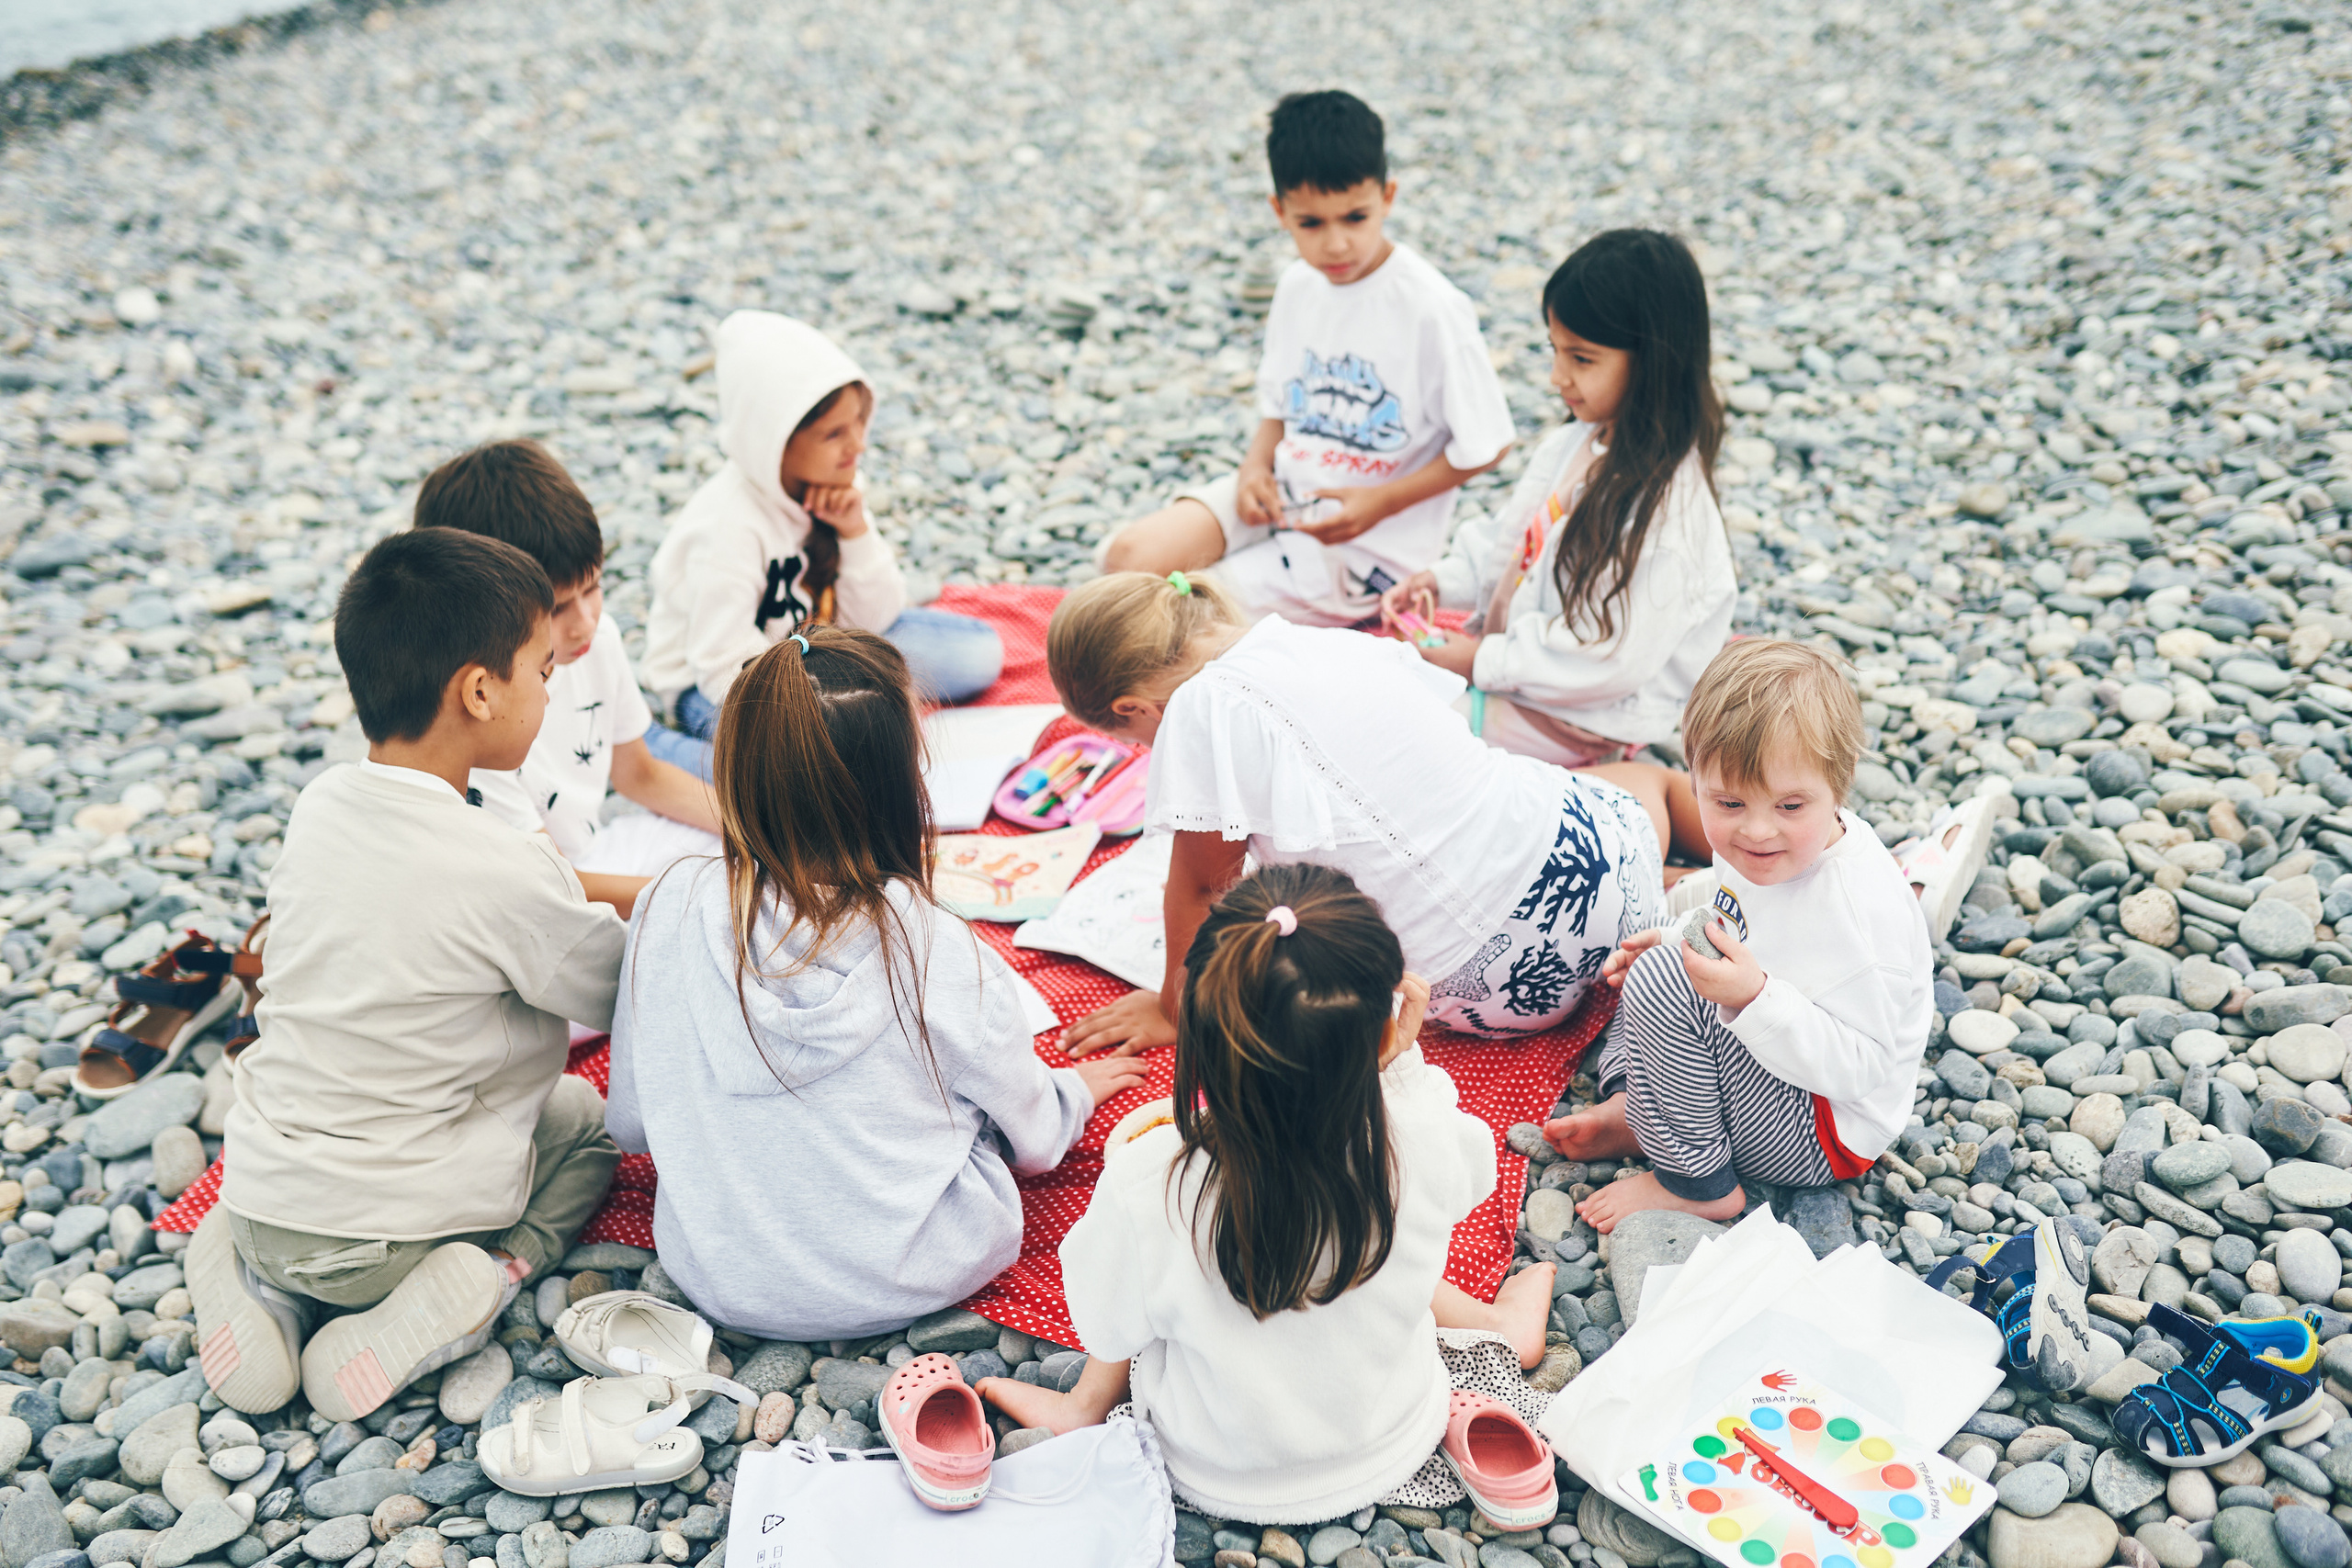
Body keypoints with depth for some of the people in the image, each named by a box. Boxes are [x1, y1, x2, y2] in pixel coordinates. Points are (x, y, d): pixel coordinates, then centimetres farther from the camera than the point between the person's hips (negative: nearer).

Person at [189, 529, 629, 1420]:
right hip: (391, 1234, -5)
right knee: (583, 1117, 21)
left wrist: (586, 890, 16)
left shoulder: (318, 806, -4)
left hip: (258, 1202, 5)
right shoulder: (508, 875, -23)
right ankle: (477, 1284, -3)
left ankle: (253, 1281, 13)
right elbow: (621, 997, -8)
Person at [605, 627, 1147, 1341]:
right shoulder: (941, 955, -24)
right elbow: (1035, 1141, -5)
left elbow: (630, 1126, -2)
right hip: (906, 1283, -3)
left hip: (719, 1281, 4)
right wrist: (1076, 1087, 19)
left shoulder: (667, 912, -17)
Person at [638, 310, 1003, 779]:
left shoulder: (830, 487, -6)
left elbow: (875, 619, -2)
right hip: (714, 686, -7)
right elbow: (727, 672, -26)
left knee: (979, 652, -3)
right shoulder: (728, 526, -27)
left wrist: (856, 532, -19)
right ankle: (650, 747, -12)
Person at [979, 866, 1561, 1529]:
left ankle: (1087, 1403, 31)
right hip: (1394, 1456, 2)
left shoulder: (1146, 1189, -37)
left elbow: (1111, 1326, -14)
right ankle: (1497, 1324, 35)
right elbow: (1474, 1172, -5)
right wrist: (1402, 1058, -10)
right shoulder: (1423, 1141, -32)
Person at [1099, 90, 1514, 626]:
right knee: (1130, 557, -14)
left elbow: (1485, 446, -11)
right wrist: (1256, 465, -6)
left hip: (1370, 541, -6)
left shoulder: (1431, 308, -17)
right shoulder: (1298, 286, 3)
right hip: (1282, 494, 6)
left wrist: (1381, 503, -18)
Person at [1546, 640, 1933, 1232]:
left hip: (1827, 1132, -10)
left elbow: (1860, 1066, -30)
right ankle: (1630, 1107, 4)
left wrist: (1756, 997, -39)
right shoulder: (1761, 854, -6)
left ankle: (1695, 1182, -13)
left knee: (1661, 982, -27)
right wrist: (1675, 943, -1)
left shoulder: (1862, 906, -32)